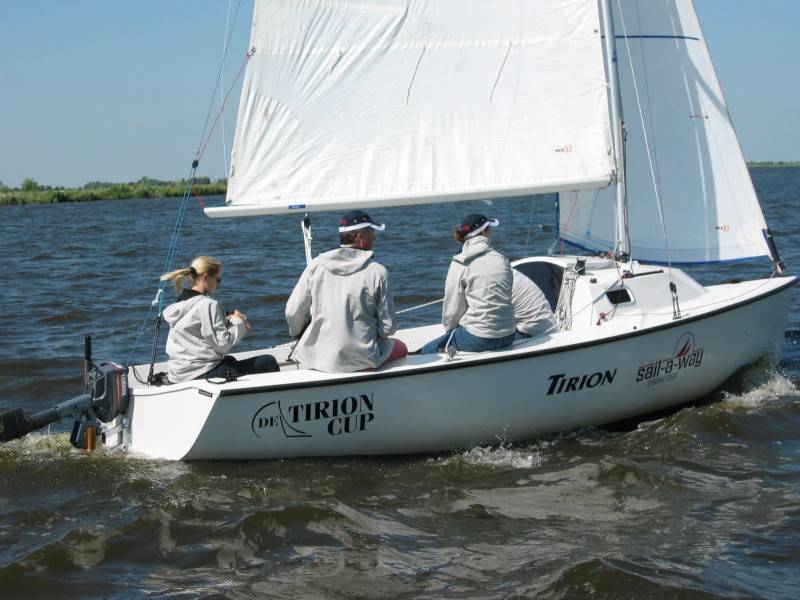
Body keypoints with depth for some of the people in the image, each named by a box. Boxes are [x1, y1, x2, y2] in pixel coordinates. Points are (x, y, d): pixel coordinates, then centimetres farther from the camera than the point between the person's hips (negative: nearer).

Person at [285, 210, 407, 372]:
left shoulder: (316, 265, -2)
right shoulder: (378, 273, -10)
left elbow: (292, 312, 0)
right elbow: (388, 327, -6)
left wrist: (299, 334, 22)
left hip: (314, 358, 3)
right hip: (362, 360, -3)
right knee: (400, 347, 26)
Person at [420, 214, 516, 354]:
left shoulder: (460, 264, -6)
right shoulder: (503, 260, 5)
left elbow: (452, 307, -3)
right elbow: (505, 298, 8)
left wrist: (450, 330, 16)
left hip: (478, 339, -5)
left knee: (425, 352, 7)